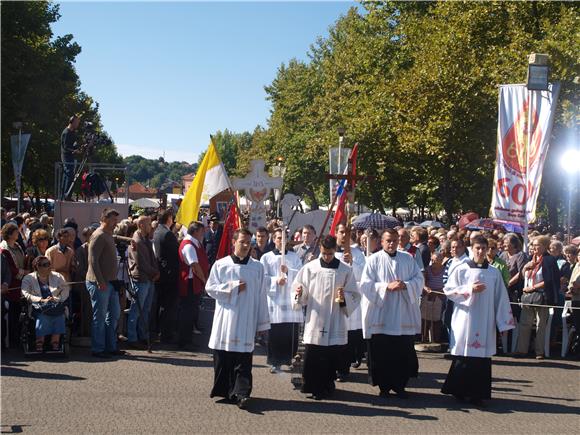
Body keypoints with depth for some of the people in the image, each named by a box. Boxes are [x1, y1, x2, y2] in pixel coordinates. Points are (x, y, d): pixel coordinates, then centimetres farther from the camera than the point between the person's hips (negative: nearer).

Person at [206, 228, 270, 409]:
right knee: (222, 357, 4)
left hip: (246, 320, 0)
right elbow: (210, 288, 1)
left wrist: (262, 323, 6)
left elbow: (261, 296, 6)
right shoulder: (220, 265, 4)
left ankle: (241, 393, -9)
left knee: (243, 358, -7)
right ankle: (223, 389, 18)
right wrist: (233, 287, -7)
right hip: (225, 318, 1)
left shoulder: (257, 267, 5)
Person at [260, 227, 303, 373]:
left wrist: (288, 271, -16)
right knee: (274, 334, -2)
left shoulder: (294, 257, 12)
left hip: (291, 300, 2)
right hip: (274, 299, -2)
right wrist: (276, 280, -15)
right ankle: (275, 362, 5)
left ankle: (289, 358, 19)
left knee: (292, 333, 2)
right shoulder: (266, 257, 8)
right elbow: (263, 278, 0)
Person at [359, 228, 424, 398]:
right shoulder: (374, 260, 1)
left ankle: (399, 385, 18)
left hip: (404, 316, 2)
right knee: (381, 354, 1)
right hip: (380, 316, -2)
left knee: (404, 353, 4)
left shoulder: (408, 259, 9)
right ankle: (384, 387, 13)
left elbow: (419, 280, 6)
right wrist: (386, 286, -17)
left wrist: (405, 285, -13)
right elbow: (365, 284, -6)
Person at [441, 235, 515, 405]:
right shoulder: (461, 270, 1)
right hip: (464, 319, -2)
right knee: (463, 356, 0)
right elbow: (448, 290, -1)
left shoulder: (494, 273, 6)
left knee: (482, 357, 1)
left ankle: (477, 394, 8)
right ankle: (460, 391, 11)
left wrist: (504, 322, 3)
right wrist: (469, 289, -12)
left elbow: (501, 298, 6)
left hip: (485, 322, 2)